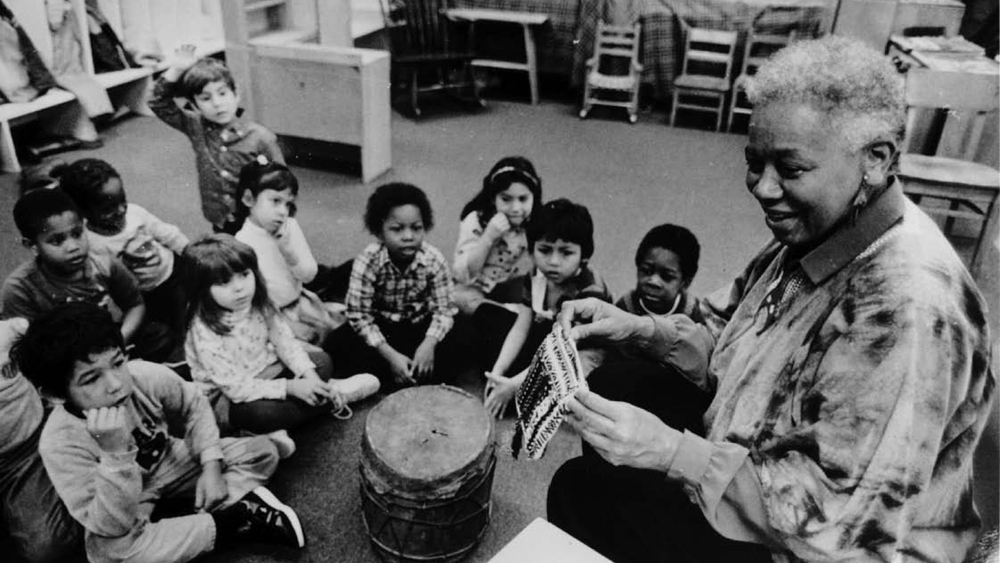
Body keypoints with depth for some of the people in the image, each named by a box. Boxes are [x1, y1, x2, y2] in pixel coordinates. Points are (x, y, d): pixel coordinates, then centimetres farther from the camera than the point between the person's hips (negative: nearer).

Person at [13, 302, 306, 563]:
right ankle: (236, 518, -24)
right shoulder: (60, 443, -34)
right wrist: (116, 454, -48)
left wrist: (211, 467, -13)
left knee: (262, 452, -7)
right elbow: (113, 527, -35)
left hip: (169, 460, 3)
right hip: (119, 498, -3)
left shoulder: (146, 376, -27)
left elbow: (194, 406, -4)